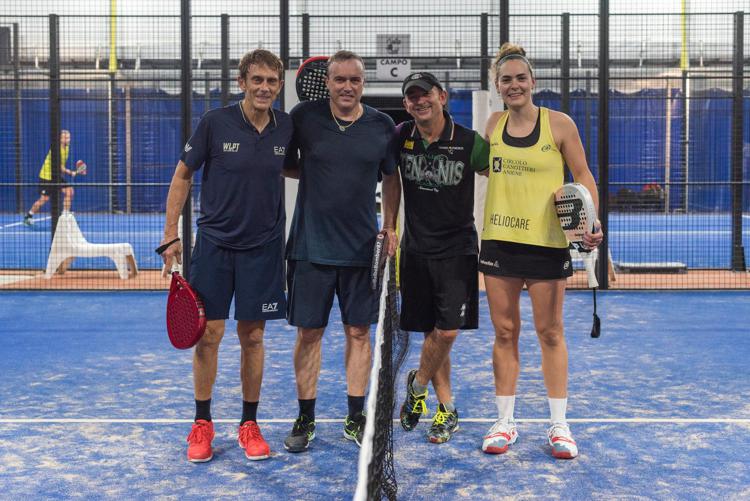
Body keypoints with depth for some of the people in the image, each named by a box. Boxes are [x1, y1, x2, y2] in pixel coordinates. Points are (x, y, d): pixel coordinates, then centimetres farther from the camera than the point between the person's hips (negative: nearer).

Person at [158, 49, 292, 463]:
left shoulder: (287, 127, -1)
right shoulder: (215, 122, -9)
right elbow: (182, 176, -1)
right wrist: (171, 235, -4)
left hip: (263, 246, 2)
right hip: (214, 242, -2)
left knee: (252, 336, 7)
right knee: (209, 334, 1)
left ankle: (249, 424, 20)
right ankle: (202, 423, 18)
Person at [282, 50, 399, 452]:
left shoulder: (382, 126, 1)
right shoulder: (303, 117, -2)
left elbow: (392, 180, 12)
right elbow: (284, 166, 11)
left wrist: (391, 226, 4)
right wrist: (314, 172, -3)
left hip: (362, 248, 1)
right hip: (310, 247, -1)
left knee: (358, 331, 8)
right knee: (308, 332, 5)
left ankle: (355, 418, 21)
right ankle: (305, 418, 20)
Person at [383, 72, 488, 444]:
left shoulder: (470, 142, -8)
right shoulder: (400, 138, 0)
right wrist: (389, 226, 9)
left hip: (458, 249, -2)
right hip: (416, 249, 2)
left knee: (447, 330, -9)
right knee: (432, 332, 6)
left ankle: (417, 385, 18)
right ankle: (446, 409, 20)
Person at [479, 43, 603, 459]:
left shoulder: (559, 124, -4)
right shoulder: (494, 124, 7)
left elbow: (582, 175, -2)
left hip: (546, 241, -3)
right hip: (499, 239, 3)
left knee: (550, 332, 5)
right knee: (504, 332, 8)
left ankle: (558, 425, 16)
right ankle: (504, 422, 19)